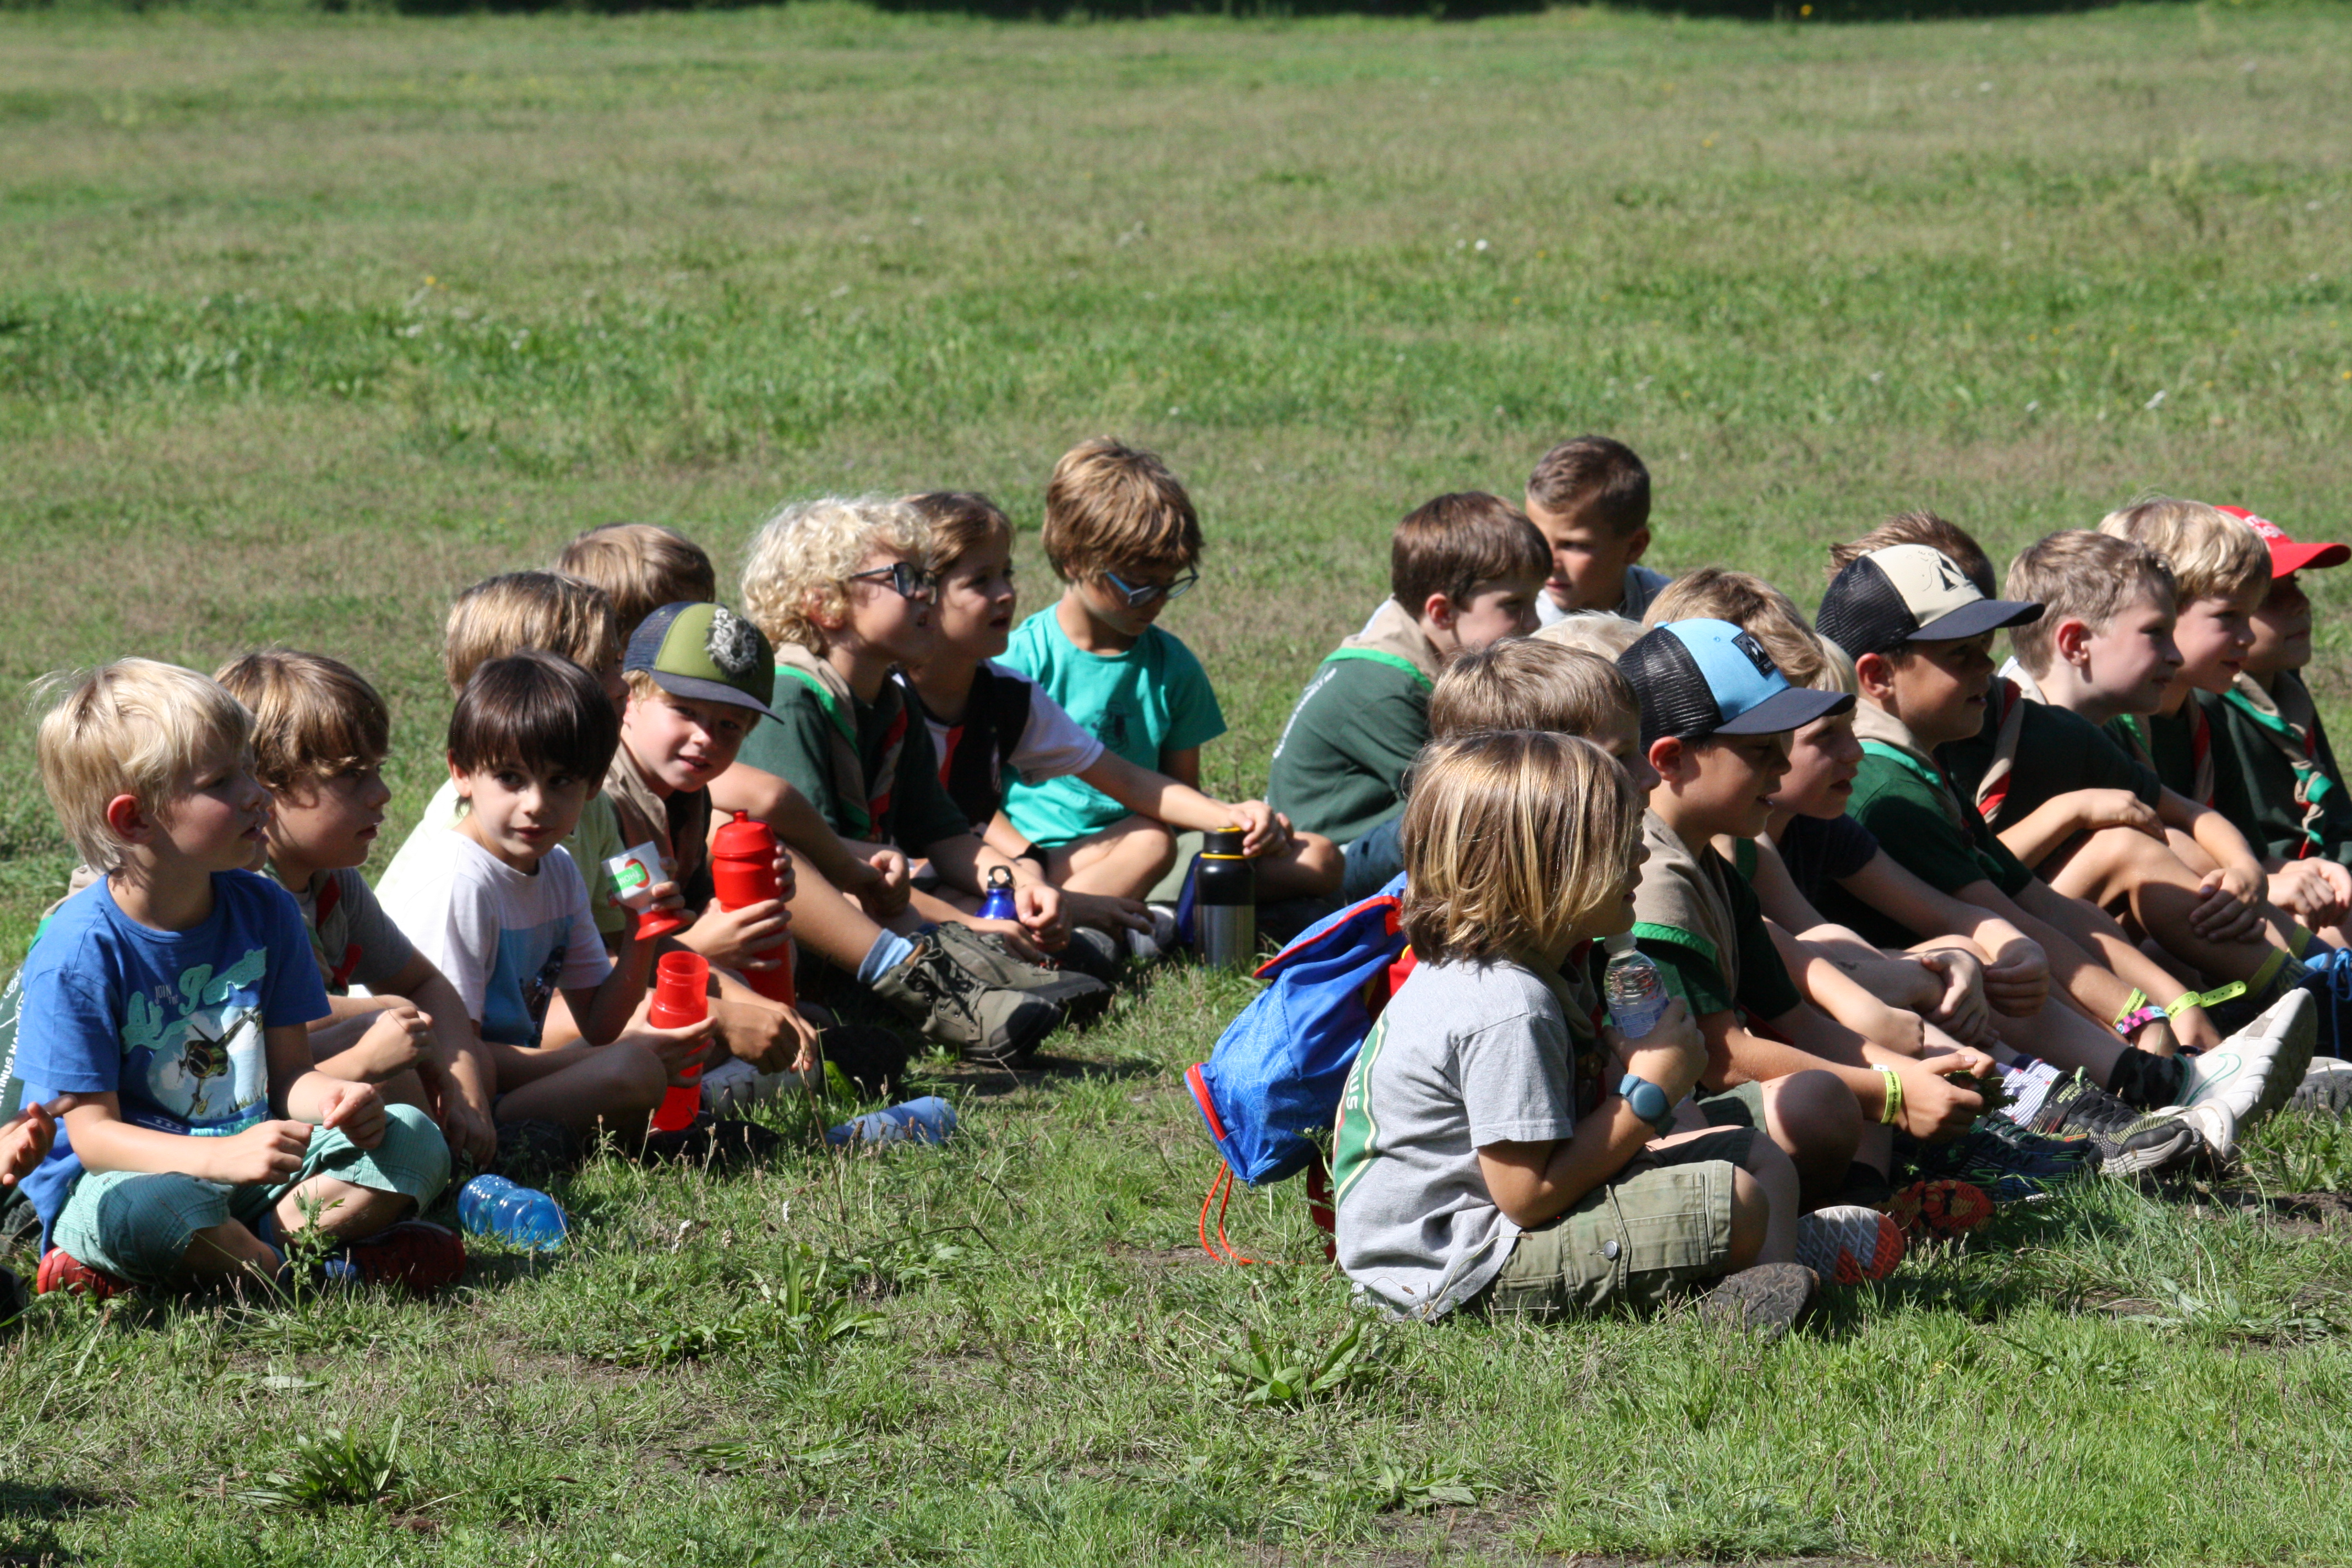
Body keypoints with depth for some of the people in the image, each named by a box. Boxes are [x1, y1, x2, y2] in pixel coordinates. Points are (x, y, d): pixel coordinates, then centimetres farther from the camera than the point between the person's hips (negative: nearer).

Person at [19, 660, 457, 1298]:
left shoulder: (264, 911, 4)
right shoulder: (79, 953, -15)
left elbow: (289, 1071, 8)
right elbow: (92, 1131, -16)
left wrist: (338, 1099, -17)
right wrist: (223, 1157, -31)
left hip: (253, 1161, 6)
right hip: (124, 1175, -6)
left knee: (415, 1141, -10)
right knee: (152, 1205, -41)